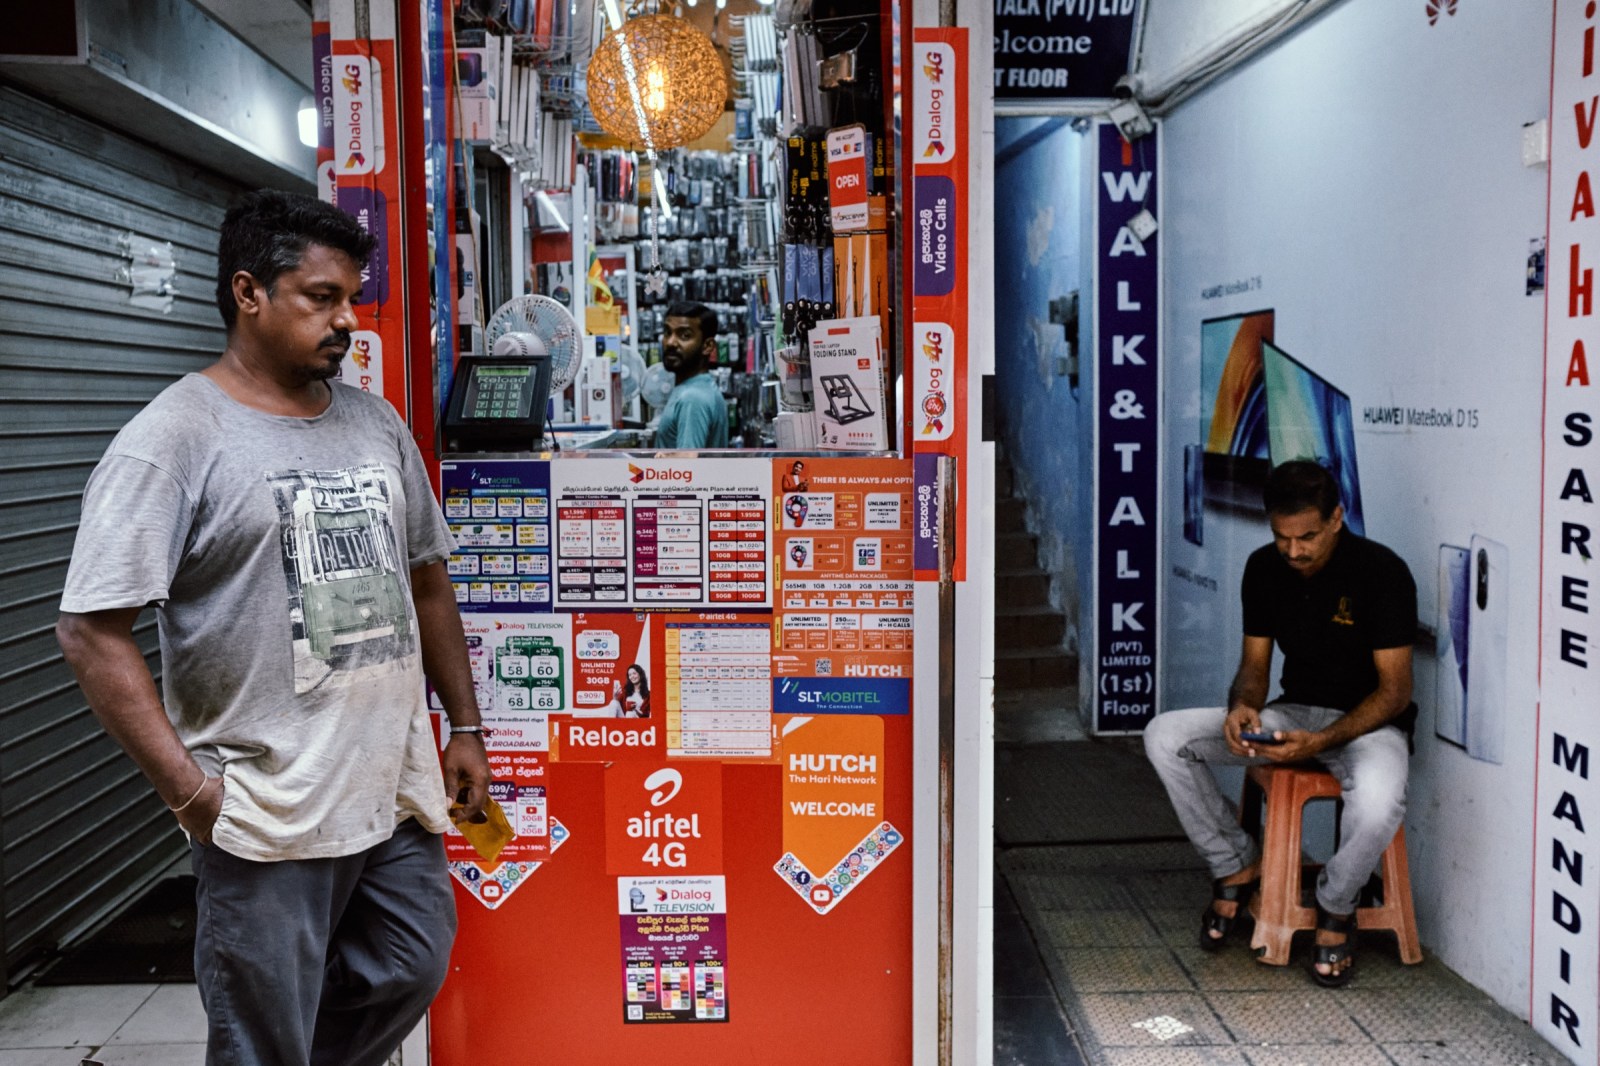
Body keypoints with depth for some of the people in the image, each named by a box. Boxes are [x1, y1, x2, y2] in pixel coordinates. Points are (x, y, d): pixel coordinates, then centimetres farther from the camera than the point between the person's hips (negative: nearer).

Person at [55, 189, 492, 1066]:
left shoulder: (375, 423, 10)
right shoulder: (173, 439, -10)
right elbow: (92, 630, -14)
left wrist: (465, 729, 15)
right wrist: (191, 791, -18)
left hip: (399, 792, 6)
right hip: (267, 819, -6)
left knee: (407, 979, 18)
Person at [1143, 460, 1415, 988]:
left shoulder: (1382, 572, -17)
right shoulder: (1264, 568, -2)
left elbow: (1394, 690, -16)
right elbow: (1254, 665, 5)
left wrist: (1322, 741, -30)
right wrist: (1242, 706, -20)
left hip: (1369, 722, -5)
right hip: (1292, 713, 5)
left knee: (1378, 804, -40)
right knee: (1164, 735, -16)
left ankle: (1336, 905, -4)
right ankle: (1237, 865, 4)